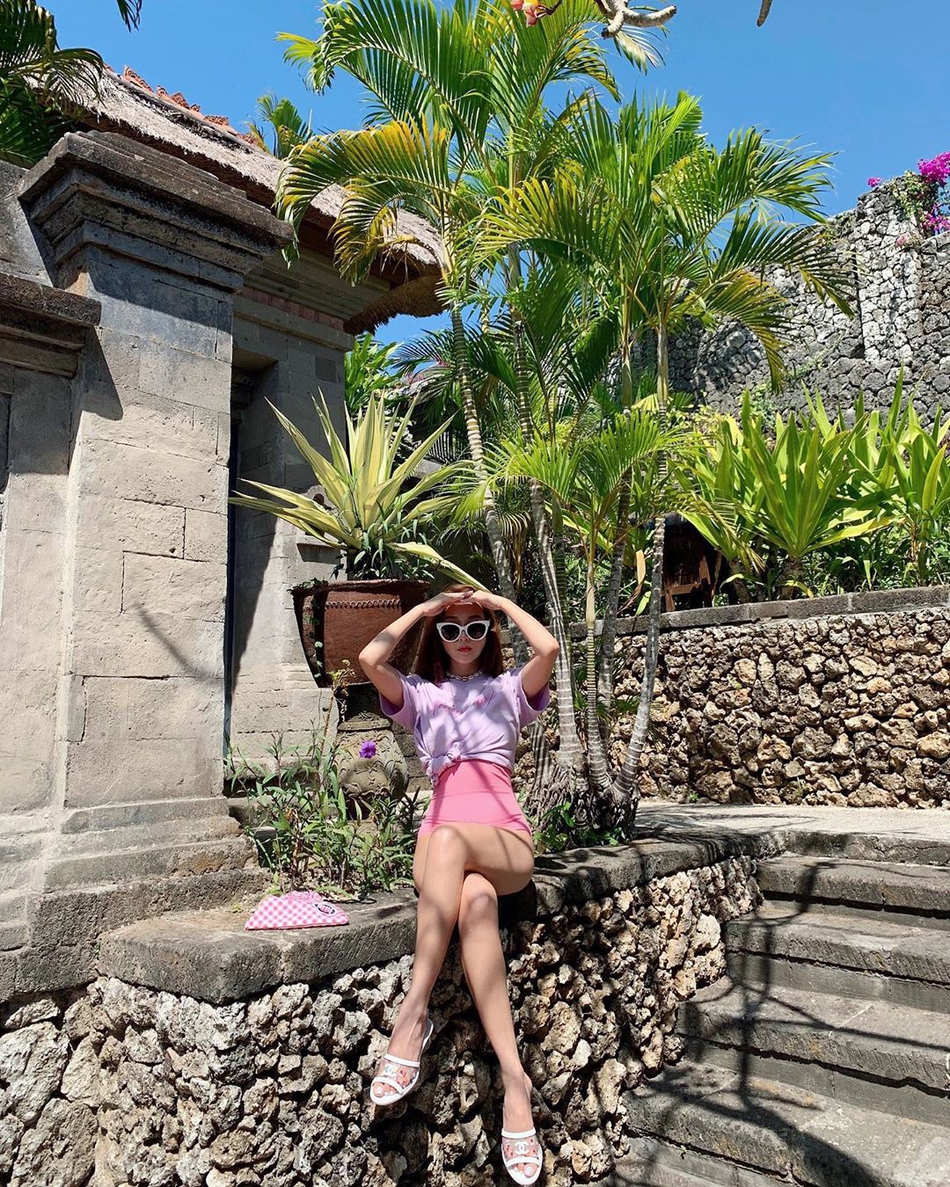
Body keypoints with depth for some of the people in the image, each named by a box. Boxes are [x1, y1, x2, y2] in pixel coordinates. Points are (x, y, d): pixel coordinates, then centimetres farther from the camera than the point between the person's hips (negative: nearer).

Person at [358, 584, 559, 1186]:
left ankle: (414, 1014, -35)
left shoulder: (509, 687, 18)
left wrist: (500, 601, 9)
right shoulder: (420, 694, 21)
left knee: (449, 840, -38)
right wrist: (422, 609, 9)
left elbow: (549, 648, -4)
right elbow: (371, 658, 0)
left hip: (505, 841, -1)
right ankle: (514, 1079, -36)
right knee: (476, 901, -35)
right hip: (440, 842, 1)